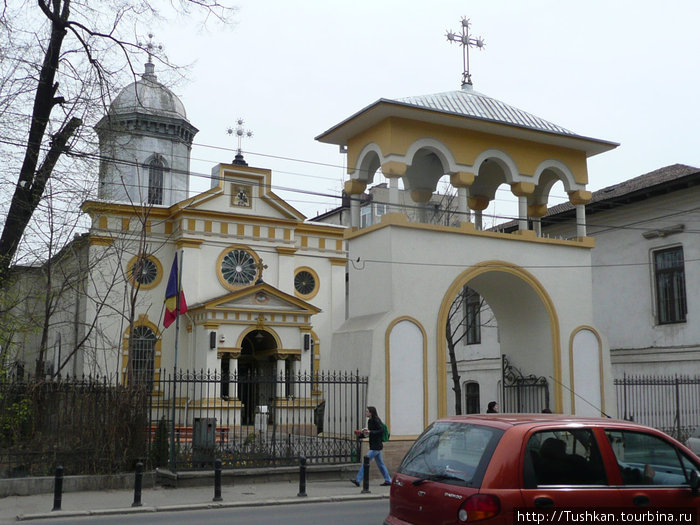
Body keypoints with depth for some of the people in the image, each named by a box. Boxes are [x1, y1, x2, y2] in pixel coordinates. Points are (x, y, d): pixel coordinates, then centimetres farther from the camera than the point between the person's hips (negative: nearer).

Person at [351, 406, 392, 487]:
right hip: (374, 446, 10)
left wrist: (370, 432, -22)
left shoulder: (376, 421, -14)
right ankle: (388, 480, 20)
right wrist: (365, 432, 1)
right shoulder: (370, 421, 13)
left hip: (376, 446, -10)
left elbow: (381, 430, -21)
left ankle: (358, 480, -11)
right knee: (380, 464, 14)